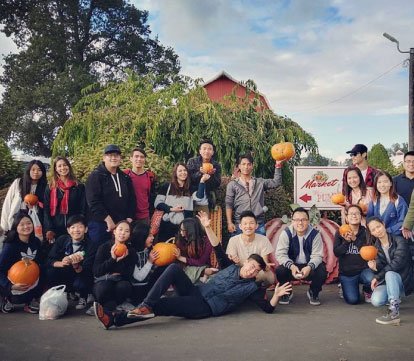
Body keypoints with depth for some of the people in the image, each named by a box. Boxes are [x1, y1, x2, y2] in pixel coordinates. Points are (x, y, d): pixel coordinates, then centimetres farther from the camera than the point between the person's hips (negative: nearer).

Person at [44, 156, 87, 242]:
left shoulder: (79, 187, 8)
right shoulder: (50, 188, 9)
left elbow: (83, 209, 5)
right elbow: (46, 210, 5)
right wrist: (49, 229, -6)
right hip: (56, 229, 1)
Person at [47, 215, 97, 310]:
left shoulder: (91, 246, -15)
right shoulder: (61, 240, -7)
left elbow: (86, 270, -21)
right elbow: (49, 261, -12)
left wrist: (76, 266, -43)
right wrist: (61, 263, -34)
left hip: (82, 277, -2)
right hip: (64, 276, 2)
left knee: (80, 284, -34)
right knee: (50, 272, -26)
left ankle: (83, 297, 5)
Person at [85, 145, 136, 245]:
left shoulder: (125, 178, 14)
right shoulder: (96, 176, -4)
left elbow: (132, 200, 15)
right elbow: (93, 201, -14)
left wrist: (129, 219, 1)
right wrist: (108, 220, -17)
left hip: (122, 225, 5)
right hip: (100, 224, -5)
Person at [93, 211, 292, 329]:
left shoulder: (253, 288, 4)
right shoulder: (231, 267, 16)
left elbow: (268, 308, -3)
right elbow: (218, 250, 14)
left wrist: (276, 295, -23)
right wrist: (207, 227, 5)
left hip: (205, 307, -5)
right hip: (195, 292, 5)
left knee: (159, 305, -27)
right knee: (174, 267, -22)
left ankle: (114, 319, -28)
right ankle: (145, 306, -28)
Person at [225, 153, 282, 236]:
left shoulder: (260, 182, 13)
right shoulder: (232, 184, 6)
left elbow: (276, 182, 6)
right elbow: (229, 205, 2)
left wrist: (278, 166, -3)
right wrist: (229, 223, -7)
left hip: (258, 224, 2)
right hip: (239, 224, -2)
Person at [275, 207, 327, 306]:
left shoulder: (315, 234, -12)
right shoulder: (286, 233, -12)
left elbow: (317, 256, -14)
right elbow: (280, 254, -17)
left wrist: (309, 267, -36)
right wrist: (291, 266, -36)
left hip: (309, 266, 0)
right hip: (292, 266, 0)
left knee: (321, 271, -29)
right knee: (280, 271, -29)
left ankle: (313, 293, 6)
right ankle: (286, 293, 4)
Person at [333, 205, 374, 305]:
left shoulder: (365, 232, 1)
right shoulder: (340, 233, 1)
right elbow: (336, 252, -7)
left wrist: (355, 239, -20)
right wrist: (346, 242, -22)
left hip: (363, 269, 1)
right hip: (346, 272, -1)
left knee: (372, 279, -33)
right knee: (352, 300, -17)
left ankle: (367, 291, 5)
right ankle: (345, 288, 20)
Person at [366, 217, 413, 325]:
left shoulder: (399, 241, -11)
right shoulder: (376, 247, 4)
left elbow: (397, 263, -21)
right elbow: (380, 266, -5)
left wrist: (377, 277, -18)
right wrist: (375, 266, -30)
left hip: (403, 280, -4)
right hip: (387, 281, 4)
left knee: (390, 274, -37)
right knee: (376, 301, -25)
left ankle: (394, 313, -32)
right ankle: (396, 298, 8)